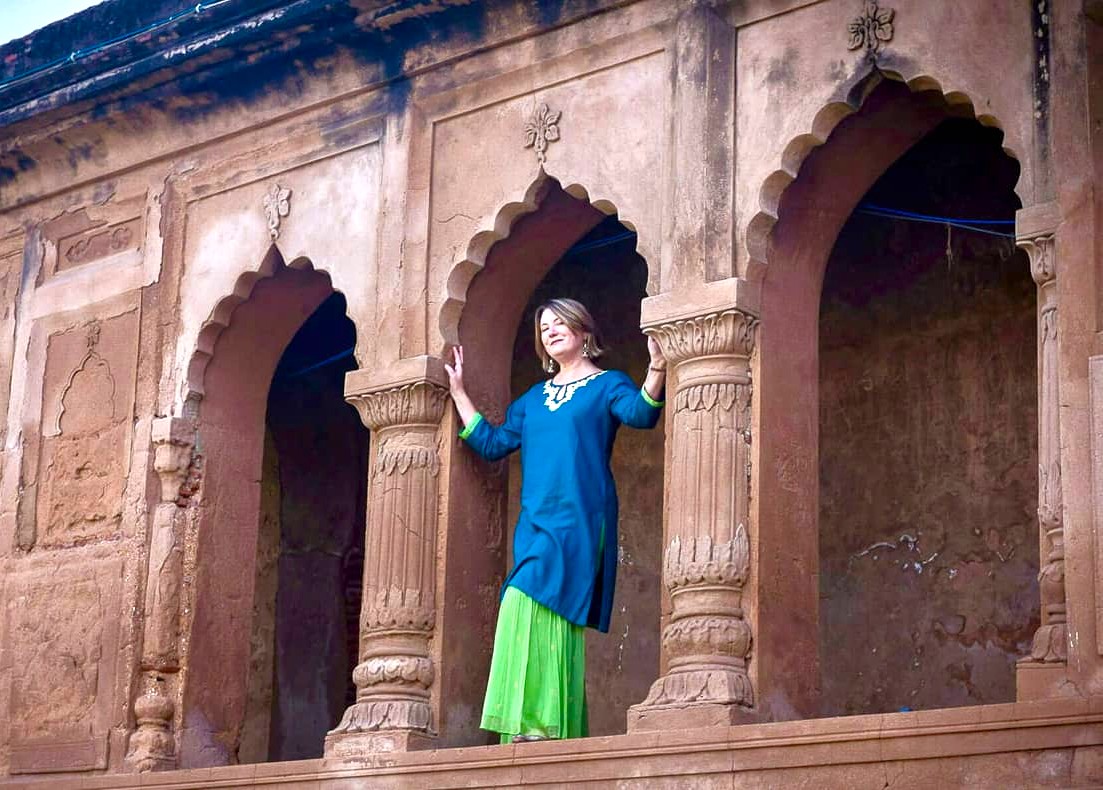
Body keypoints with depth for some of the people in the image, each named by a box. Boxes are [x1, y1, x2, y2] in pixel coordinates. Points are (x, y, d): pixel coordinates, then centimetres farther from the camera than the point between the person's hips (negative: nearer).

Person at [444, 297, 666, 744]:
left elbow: (641, 414, -11)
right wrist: (458, 392, 27)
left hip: (579, 522, -6)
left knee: (528, 606, -20)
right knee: (544, 623, -3)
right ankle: (534, 727, -5)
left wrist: (657, 370, -27)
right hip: (536, 522, 6)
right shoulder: (533, 399, 24)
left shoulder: (607, 385, 8)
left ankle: (543, 726, -22)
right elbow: (491, 443, 26)